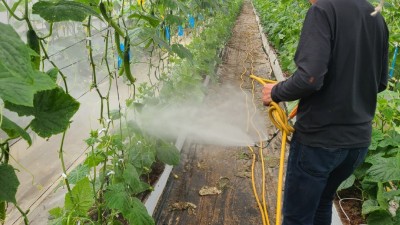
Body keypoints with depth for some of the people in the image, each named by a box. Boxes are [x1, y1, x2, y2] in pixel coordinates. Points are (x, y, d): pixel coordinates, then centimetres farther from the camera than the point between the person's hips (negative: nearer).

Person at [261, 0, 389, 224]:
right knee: (323, 202, 26)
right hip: (360, 139, 7)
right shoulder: (378, 18, 7)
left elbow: (310, 77, -26)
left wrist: (276, 92, -8)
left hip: (319, 138, -7)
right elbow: (381, 83, 14)